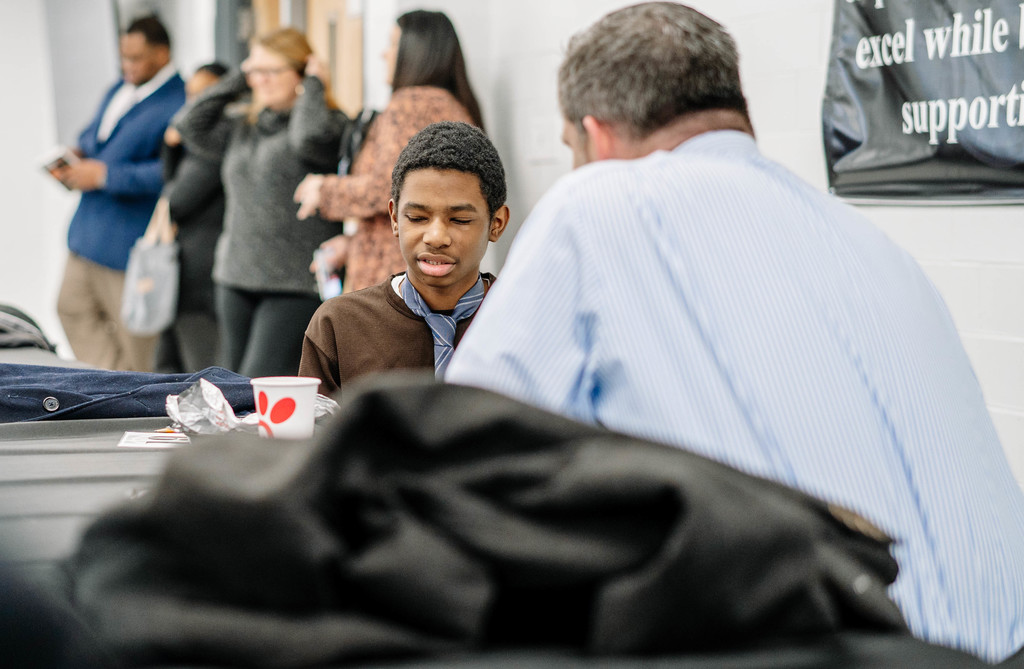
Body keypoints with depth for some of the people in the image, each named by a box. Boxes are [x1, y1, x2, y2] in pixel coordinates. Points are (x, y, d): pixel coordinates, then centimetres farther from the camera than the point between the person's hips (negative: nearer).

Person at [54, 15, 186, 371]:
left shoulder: (178, 105, -19)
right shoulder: (119, 91, 12)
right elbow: (94, 133, 28)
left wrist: (104, 175, -24)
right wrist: (80, 154, 4)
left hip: (129, 241, -10)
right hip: (89, 231, 10)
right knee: (73, 307, 14)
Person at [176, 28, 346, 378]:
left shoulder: (329, 121, -4)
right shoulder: (244, 128, 17)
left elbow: (310, 137, -25)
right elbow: (193, 128, 9)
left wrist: (313, 86, -8)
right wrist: (238, 80, 11)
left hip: (295, 287, -8)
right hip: (236, 281, 8)